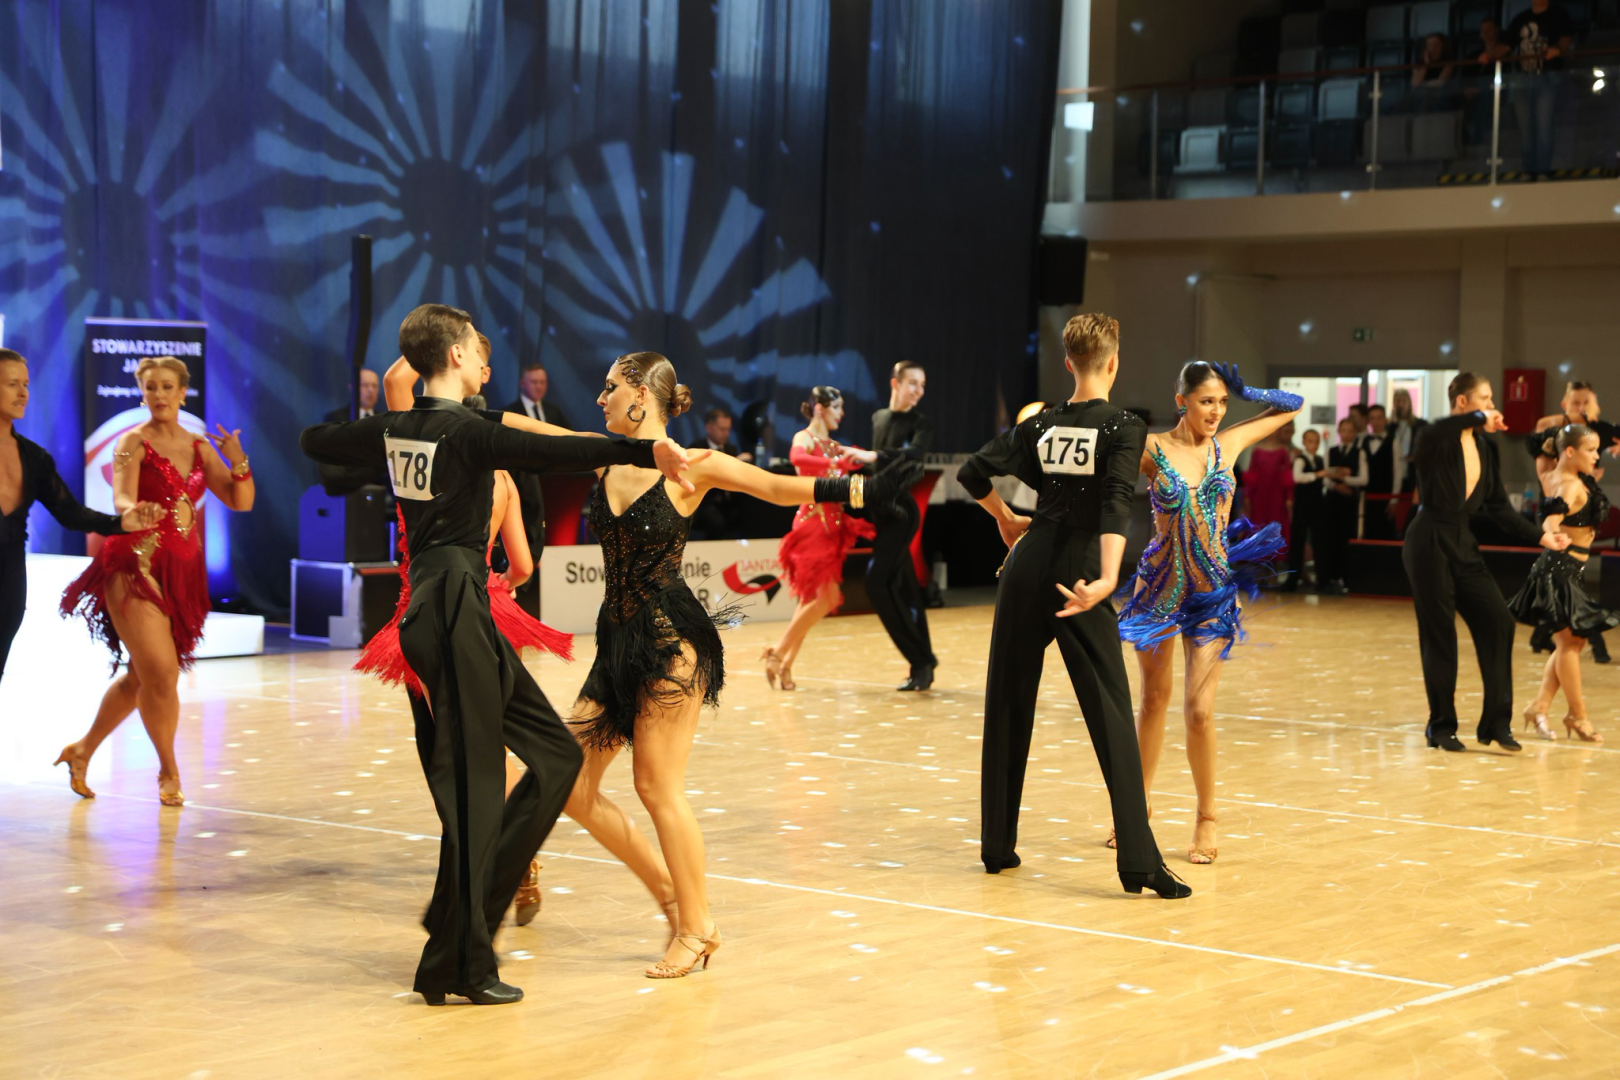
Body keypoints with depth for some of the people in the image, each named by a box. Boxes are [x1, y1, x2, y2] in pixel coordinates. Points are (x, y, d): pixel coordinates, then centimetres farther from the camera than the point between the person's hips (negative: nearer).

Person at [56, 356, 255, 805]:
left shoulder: (199, 447, 11)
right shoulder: (134, 442, -4)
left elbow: (241, 502, 8)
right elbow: (122, 501, -18)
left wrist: (238, 462, -10)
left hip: (181, 572, 6)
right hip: (136, 566, -6)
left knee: (141, 676, 12)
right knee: (161, 672, -13)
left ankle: (83, 750, 30)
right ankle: (168, 772, 3)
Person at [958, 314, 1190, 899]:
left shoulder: (1041, 424, 9)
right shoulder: (1124, 427, -5)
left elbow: (974, 472, 9)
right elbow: (1116, 505, -19)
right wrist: (1108, 578, -28)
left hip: (1027, 564, 5)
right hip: (1076, 574, -5)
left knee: (1008, 705, 14)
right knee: (1111, 715, -5)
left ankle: (997, 846, 20)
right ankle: (1137, 861, -13)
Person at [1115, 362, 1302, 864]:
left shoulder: (1229, 443, 3)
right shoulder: (1151, 449, -6)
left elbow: (1292, 405, 14)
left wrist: (1243, 391, 0)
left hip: (1213, 591, 1)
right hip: (1159, 586, -1)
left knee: (1199, 709, -7)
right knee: (1154, 699, 10)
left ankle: (1207, 819, 6)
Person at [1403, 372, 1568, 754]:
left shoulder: (1486, 449, 11)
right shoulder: (1436, 440, -8)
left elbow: (1498, 507, 13)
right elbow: (1437, 431, -36)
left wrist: (1540, 537, 7)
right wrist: (1480, 419, -29)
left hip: (1463, 544, 7)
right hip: (1429, 543, -7)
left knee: (1498, 620, -3)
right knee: (1439, 633, -2)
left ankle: (1496, 722, 3)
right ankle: (1441, 725, 11)